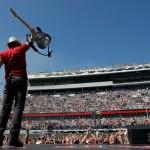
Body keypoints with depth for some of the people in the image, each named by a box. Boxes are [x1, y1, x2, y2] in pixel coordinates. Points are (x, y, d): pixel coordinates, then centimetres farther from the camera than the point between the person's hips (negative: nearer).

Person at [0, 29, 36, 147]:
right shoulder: (20, 49, 9)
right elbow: (31, 42, 23)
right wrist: (33, 33, 42)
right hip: (20, 80, -3)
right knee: (18, 108, -10)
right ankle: (13, 137, -19)